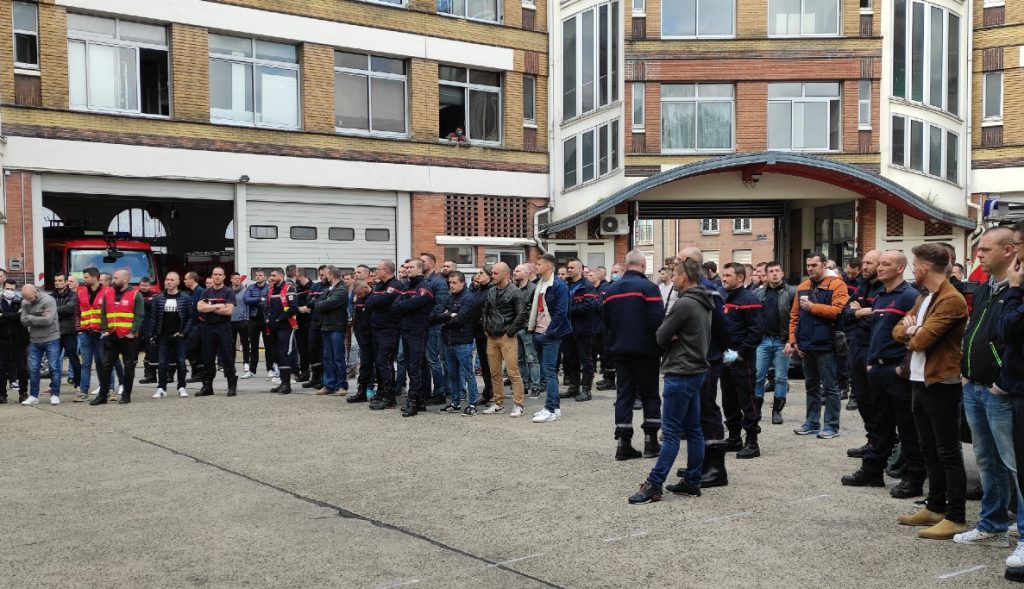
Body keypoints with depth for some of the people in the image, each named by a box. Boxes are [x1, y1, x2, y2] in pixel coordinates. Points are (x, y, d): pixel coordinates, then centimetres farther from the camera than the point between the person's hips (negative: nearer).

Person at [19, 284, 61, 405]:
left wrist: (31, 318, -11)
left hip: (51, 339, -5)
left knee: (54, 368, 0)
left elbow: (48, 320, -22)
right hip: (34, 340, 5)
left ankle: (55, 395, 8)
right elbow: (24, 321, -4)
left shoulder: (48, 300, -14)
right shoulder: (25, 303, 3)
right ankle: (33, 396, 15)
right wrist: (39, 319, -17)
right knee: (33, 369, 7)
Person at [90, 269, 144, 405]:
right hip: (111, 337, 4)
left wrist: (132, 332, -15)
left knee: (129, 367, 4)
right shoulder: (107, 293, 10)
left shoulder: (135, 294, -4)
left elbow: (139, 316, -8)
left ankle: (126, 395, 12)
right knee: (106, 366, 5)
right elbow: (103, 314, 13)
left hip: (128, 337, -4)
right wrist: (105, 330, 2)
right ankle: (102, 395, 10)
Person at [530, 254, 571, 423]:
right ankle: (554, 406, 20)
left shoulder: (559, 285, -12)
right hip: (538, 334, 9)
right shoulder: (539, 285, 15)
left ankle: (552, 410, -8)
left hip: (550, 335, -9)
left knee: (549, 372, -9)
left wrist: (549, 332, -18)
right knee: (545, 372, 12)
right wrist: (531, 326, 12)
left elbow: (561, 311, -18)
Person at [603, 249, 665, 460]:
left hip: (620, 350, 4)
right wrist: (662, 347, -7)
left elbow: (605, 321, 12)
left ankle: (623, 444, 4)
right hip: (645, 350, -4)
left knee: (623, 394, 7)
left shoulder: (610, 290, 7)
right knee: (649, 395, 8)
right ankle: (651, 441, 9)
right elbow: (658, 320, -16)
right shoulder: (649, 288, -11)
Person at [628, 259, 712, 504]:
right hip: (697, 369, 10)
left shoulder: (684, 304, -18)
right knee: (692, 429, 11)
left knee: (671, 432, -7)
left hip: (681, 373, -10)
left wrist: (669, 336, 7)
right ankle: (692, 481, 16)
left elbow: (661, 337, -13)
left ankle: (653, 485, -5)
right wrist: (675, 337, -3)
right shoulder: (703, 304, 12)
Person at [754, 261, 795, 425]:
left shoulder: (791, 292, -3)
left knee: (781, 377, 5)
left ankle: (777, 410, 15)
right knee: (757, 375, 4)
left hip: (782, 341, -3)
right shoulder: (759, 293, 8)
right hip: (763, 340, 3)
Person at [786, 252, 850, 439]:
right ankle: (812, 422, 23)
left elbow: (838, 310, -20)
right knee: (811, 386, 15)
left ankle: (832, 425, 7)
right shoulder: (802, 287, 12)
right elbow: (794, 315, 11)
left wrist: (812, 306, -17)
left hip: (825, 345, -6)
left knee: (829, 387, 1)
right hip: (805, 345, 6)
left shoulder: (836, 285, -6)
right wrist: (794, 340, 4)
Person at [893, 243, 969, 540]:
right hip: (920, 381, 9)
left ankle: (956, 518, 2)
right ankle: (935, 507, 26)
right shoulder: (923, 298, 15)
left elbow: (921, 339, -23)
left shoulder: (951, 300, -17)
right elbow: (899, 331, 13)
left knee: (948, 453, -3)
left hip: (941, 385, -9)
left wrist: (911, 332, -2)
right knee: (929, 450, 16)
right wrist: (911, 331, -8)